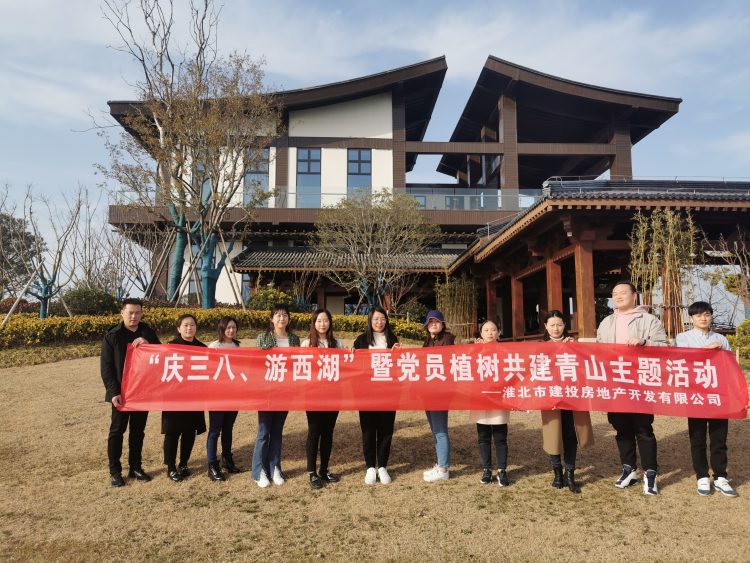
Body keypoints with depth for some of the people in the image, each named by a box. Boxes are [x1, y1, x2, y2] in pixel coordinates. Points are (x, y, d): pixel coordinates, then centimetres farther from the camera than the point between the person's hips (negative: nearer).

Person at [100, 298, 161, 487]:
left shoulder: (148, 333, 4)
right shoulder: (112, 336, -5)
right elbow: (106, 367, -7)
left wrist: (147, 344, -16)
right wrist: (113, 392, -14)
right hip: (121, 393, -3)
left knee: (138, 431, 12)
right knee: (117, 431, 6)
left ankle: (135, 467, 24)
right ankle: (115, 471, 16)